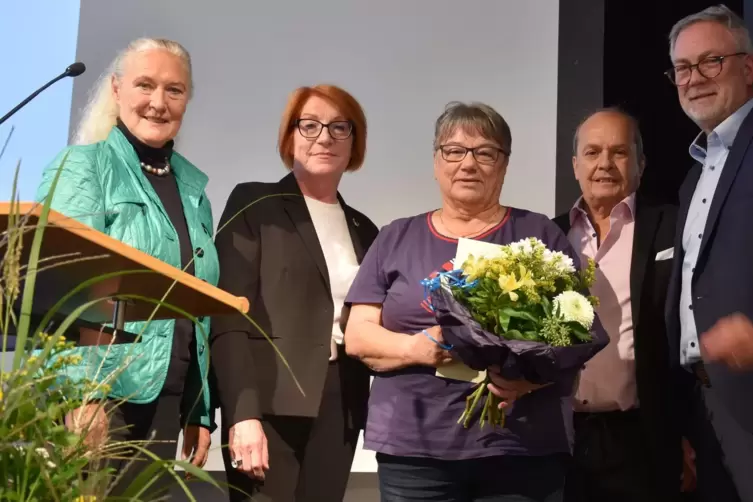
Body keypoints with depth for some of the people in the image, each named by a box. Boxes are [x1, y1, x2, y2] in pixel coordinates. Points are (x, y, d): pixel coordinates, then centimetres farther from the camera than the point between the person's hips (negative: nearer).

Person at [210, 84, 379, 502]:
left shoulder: (363, 230, 16)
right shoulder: (254, 203, 3)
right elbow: (230, 316, -6)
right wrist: (242, 413, -16)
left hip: (340, 409, 4)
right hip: (271, 405, -4)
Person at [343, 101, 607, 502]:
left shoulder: (540, 236, 7)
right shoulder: (396, 239, 10)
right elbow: (358, 335, 5)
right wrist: (416, 347, -15)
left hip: (522, 448, -1)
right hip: (413, 447, 1)